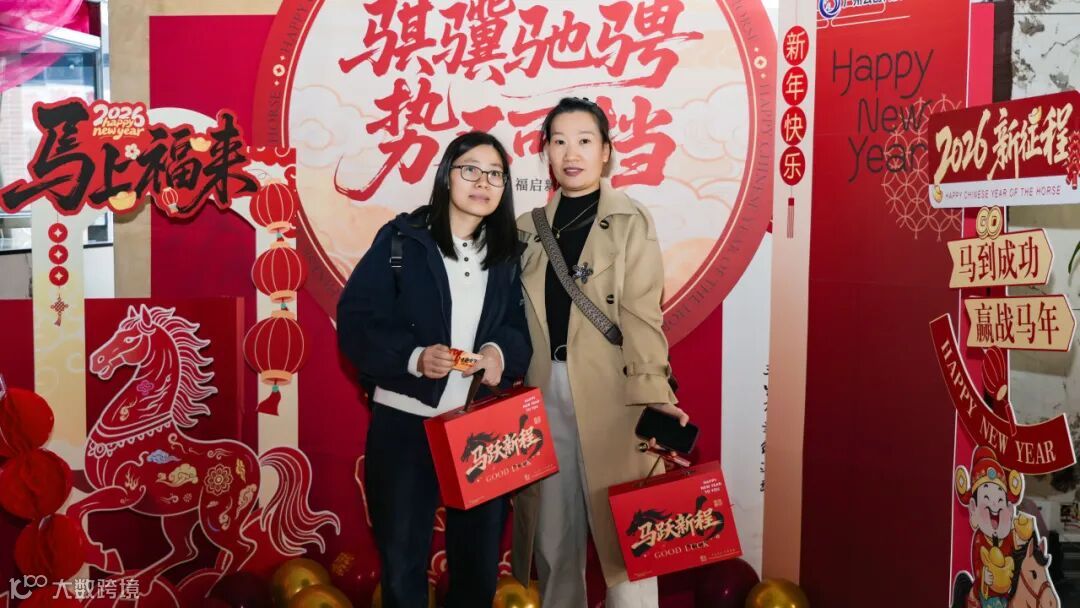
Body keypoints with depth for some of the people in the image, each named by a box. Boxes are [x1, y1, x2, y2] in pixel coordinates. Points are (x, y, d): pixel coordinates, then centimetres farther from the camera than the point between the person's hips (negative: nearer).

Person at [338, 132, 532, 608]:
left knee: (480, 562, 16)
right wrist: (413, 357, -24)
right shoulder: (401, 239, -3)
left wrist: (503, 352, -15)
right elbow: (355, 322, -9)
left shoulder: (509, 254, 8)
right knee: (402, 565, 10)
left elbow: (523, 327, 8)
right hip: (405, 424, -3)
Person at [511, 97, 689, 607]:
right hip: (544, 389, 4)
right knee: (553, 533, 13)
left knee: (622, 528, 0)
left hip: (610, 391, -4)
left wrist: (654, 393, -20)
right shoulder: (529, 229, 12)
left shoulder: (631, 223, -1)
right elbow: (513, 316, 11)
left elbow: (641, 313, -10)